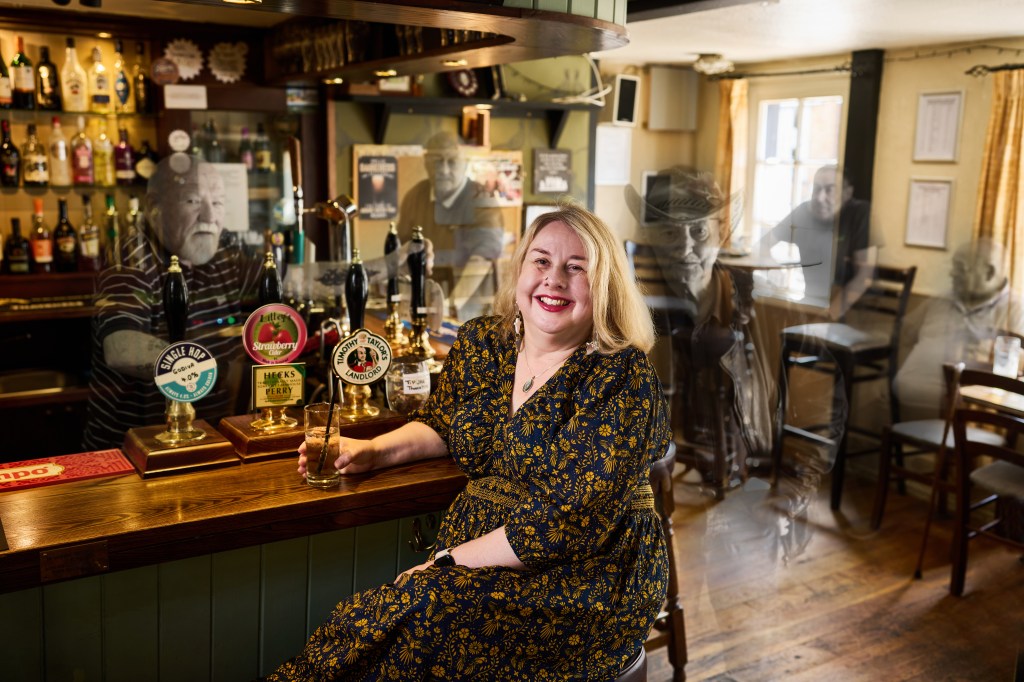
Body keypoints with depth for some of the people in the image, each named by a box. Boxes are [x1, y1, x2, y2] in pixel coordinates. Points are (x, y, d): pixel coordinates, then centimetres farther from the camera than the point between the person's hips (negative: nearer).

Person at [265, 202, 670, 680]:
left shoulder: (621, 377, -14)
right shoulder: (480, 343, 4)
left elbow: (570, 519, -20)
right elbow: (441, 425, 21)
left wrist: (450, 561, -19)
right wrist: (373, 451, 2)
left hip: (590, 574, -4)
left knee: (428, 613, -29)